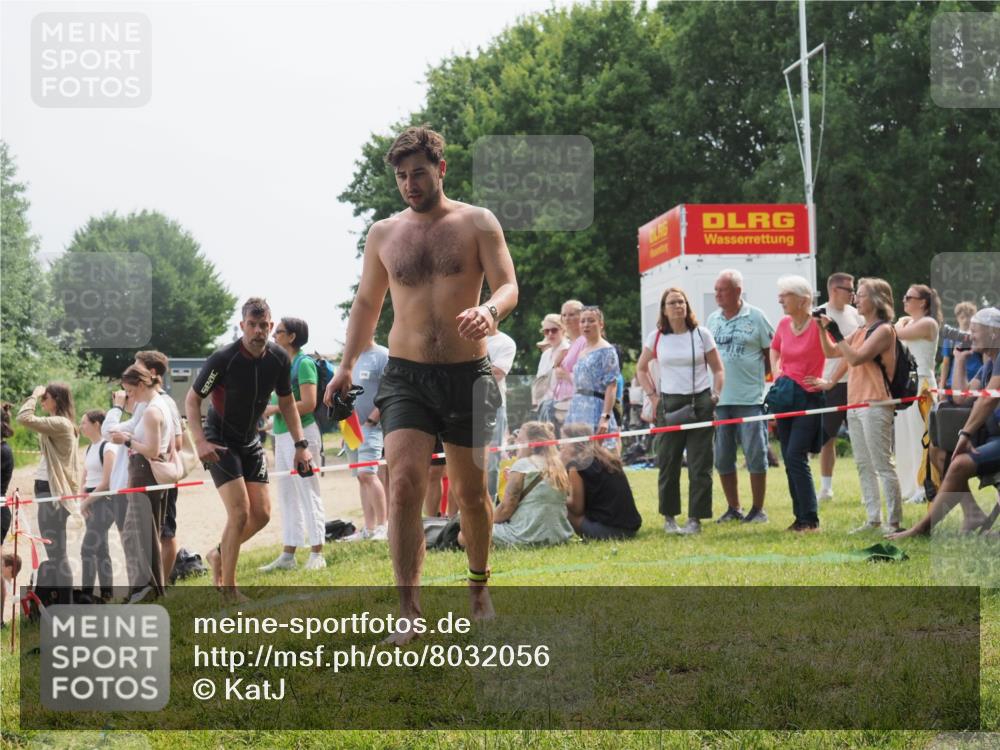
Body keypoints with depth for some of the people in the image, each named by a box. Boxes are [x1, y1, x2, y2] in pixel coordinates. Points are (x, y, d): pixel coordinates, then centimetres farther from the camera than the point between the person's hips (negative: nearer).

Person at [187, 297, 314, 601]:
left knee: (261, 514, 2)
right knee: (240, 512, -16)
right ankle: (228, 590, -5)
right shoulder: (223, 359, -23)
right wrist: (200, 441, -27)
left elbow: (286, 402, 9)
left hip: (250, 442, 6)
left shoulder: (279, 359, -7)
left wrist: (300, 444, 2)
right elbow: (192, 399, -14)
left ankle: (219, 554, 29)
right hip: (220, 443, -6)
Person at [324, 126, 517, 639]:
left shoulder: (477, 223, 1)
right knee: (404, 482, -17)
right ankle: (409, 608, -17)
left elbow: (508, 285, -6)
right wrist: (346, 366, 9)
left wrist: (489, 312, -30)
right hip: (405, 376, 1)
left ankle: (479, 585, 33)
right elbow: (367, 303, 18)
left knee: (470, 492, 9)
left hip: (467, 374, -1)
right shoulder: (383, 235, 9)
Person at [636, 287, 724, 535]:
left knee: (700, 465, -1)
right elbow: (641, 368, 15)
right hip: (669, 404, 1)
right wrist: (653, 396, 5)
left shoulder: (701, 334, 3)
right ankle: (669, 517, 14)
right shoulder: (656, 337, 5)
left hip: (700, 403, -1)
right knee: (668, 463, 3)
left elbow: (718, 369, 9)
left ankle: (696, 518, 4)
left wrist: (715, 395, -4)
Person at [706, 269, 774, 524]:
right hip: (719, 399, 5)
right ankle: (733, 508, 18)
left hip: (750, 399, -5)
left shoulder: (755, 317, -3)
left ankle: (758, 509, 7)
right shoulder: (712, 320, 11)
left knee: (755, 455, -2)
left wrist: (755, 376, -4)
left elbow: (772, 353, 2)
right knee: (722, 457, 7)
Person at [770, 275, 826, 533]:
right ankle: (800, 517, 14)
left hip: (808, 397, -7)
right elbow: (774, 350, 27)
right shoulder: (783, 324, 7)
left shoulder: (817, 325, -14)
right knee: (789, 459, 7)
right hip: (785, 396, 7)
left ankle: (810, 519, -9)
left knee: (796, 457, -14)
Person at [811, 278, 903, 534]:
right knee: (864, 466, 10)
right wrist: (822, 328, 11)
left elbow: (856, 357, -19)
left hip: (875, 405, -9)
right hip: (855, 404, 9)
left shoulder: (883, 330, -9)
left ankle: (894, 522, -8)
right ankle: (873, 519, 15)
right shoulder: (861, 331, 18)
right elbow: (831, 352, 23)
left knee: (883, 465, -9)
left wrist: (835, 332, -16)